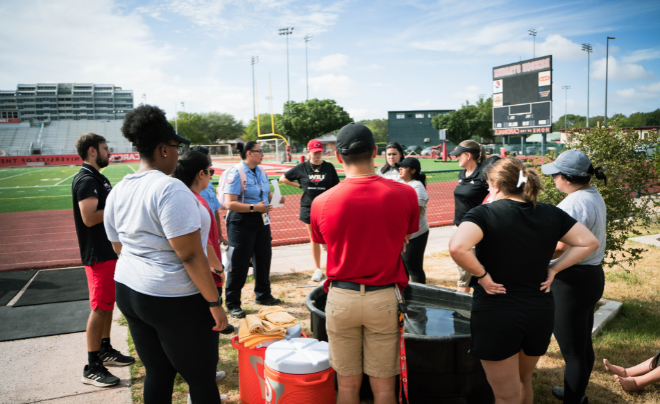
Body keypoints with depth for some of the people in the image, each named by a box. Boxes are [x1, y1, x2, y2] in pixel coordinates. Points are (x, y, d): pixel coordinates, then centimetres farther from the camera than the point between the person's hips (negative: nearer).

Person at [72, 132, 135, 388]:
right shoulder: (86, 180, -17)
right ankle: (92, 368, 4)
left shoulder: (97, 178, 15)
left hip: (109, 249, 10)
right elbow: (89, 218, -26)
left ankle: (105, 350, 32)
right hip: (98, 254, -10)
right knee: (100, 308, -5)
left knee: (109, 303, 18)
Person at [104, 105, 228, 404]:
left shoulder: (118, 191, 6)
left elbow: (119, 248, 16)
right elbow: (190, 256, -22)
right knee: (202, 379, 6)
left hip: (128, 292, 8)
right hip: (175, 300, -8)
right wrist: (214, 303, -16)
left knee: (157, 374, 19)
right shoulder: (170, 189, -20)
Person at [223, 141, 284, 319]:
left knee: (264, 257, 16)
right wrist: (254, 207, -26)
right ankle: (232, 304, 13)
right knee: (240, 263, -1)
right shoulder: (235, 173, -16)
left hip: (261, 221, 8)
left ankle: (263, 295, 35)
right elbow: (230, 203, -22)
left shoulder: (261, 172, 9)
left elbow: (267, 193, 21)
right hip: (242, 223, -8)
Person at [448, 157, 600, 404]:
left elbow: (457, 247, -32)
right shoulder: (550, 214, 1)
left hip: (496, 313, -5)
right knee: (524, 382, 29)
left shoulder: (485, 213, -15)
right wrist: (553, 269, 3)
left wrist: (482, 275, -17)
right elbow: (589, 242, 6)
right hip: (540, 312, 6)